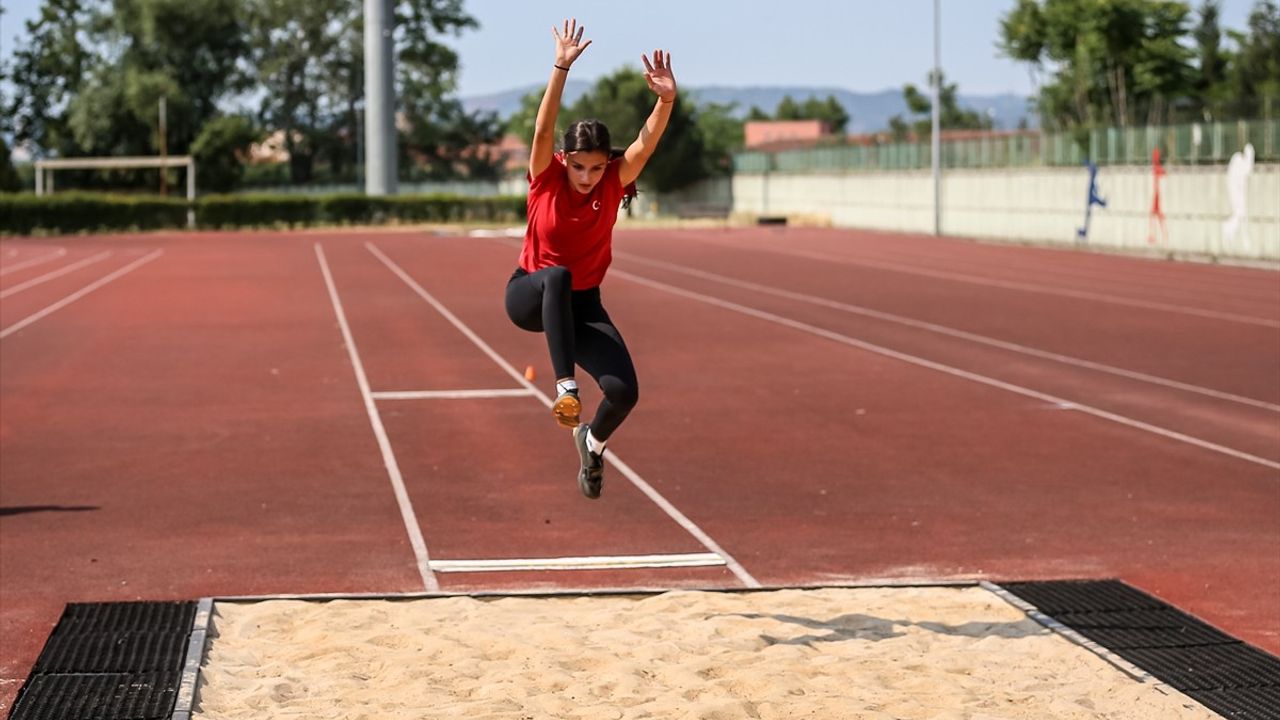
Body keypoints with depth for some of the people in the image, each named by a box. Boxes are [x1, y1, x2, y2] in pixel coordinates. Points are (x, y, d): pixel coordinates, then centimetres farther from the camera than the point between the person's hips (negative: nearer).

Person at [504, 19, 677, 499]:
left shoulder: (613, 182, -10)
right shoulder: (546, 177, -14)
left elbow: (647, 141, -26)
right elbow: (543, 129, -31)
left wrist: (666, 100, -44)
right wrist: (561, 68, -43)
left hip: (582, 306, 2)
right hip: (529, 296, -2)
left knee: (624, 391, -17)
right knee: (557, 276, -40)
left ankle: (593, 441, 18)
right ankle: (565, 388, -46)